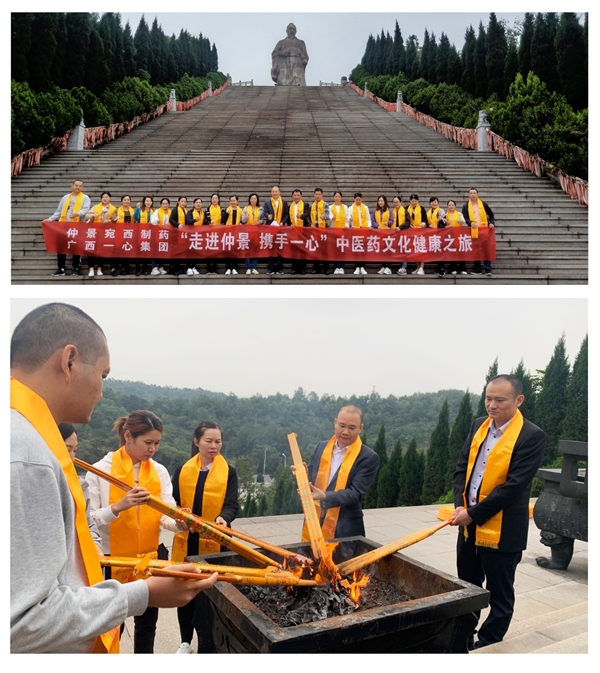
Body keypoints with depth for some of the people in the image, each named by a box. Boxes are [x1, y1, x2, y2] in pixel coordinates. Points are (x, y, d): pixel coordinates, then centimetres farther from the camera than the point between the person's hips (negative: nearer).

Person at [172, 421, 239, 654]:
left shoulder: (228, 472, -2)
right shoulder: (182, 470, 4)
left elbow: (231, 505, -12)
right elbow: (173, 503, 3)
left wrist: (223, 518, -33)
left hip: (214, 543, -2)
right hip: (187, 541, 3)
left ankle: (206, 646, 21)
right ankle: (186, 641, 35)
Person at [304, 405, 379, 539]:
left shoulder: (369, 457, -10)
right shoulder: (321, 447, 5)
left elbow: (355, 493, -16)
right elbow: (311, 479, 12)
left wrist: (325, 496, -29)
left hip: (344, 530, -4)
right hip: (313, 523, 4)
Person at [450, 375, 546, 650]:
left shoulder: (532, 436, -16)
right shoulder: (478, 426, 4)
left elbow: (513, 486, -21)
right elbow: (462, 467, 7)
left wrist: (474, 513, -19)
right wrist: (460, 505, -8)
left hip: (501, 531, -6)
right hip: (469, 526, 7)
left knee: (499, 597, 12)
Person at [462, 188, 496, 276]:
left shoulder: (483, 204, 6)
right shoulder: (466, 206, 6)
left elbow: (491, 214, 13)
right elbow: (465, 218, -4)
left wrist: (492, 223, -3)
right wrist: (471, 223, -23)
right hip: (473, 230, 1)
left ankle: (488, 269, -2)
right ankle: (477, 269, 13)